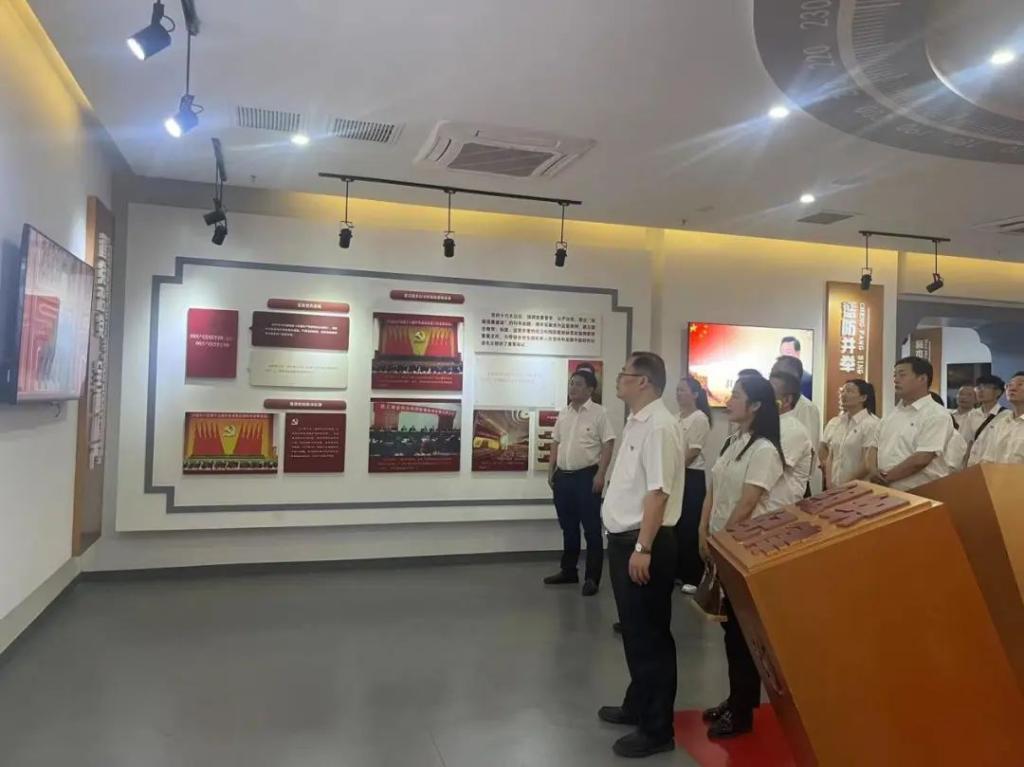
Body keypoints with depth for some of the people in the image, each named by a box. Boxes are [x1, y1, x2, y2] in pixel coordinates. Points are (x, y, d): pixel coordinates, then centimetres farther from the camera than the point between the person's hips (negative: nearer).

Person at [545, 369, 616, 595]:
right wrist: (551, 470, 12)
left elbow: (608, 445, -11)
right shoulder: (563, 413, 11)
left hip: (586, 476, -6)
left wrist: (600, 475, -17)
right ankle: (568, 571, 28)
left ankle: (592, 578, 7)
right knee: (568, 527, 16)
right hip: (563, 476, 7)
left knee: (591, 528, 0)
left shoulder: (598, 413, -7)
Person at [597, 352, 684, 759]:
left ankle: (657, 728, 18)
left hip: (644, 543, -10)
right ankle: (637, 706, 38)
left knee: (650, 635, 3)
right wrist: (627, 543, 19)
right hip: (624, 539, 10)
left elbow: (658, 492, -24)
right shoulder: (635, 421, 12)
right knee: (634, 630, 21)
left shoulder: (659, 425, -19)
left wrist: (643, 548, -25)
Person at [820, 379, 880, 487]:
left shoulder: (871, 424, -9)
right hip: (835, 488, 5)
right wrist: (830, 483, -1)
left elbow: (868, 463, -13)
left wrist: (846, 486, -12)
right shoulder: (834, 423, 8)